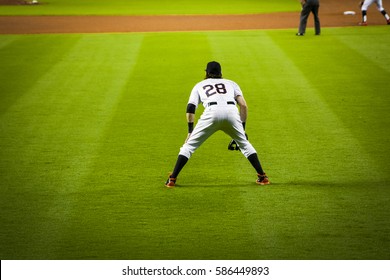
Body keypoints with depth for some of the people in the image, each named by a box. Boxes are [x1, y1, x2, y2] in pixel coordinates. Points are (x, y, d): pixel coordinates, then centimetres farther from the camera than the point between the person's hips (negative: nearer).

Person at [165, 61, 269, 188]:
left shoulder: (200, 85, 30)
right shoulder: (231, 83, 31)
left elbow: (190, 108, 14)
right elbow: (243, 105, 16)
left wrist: (190, 131, 14)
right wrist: (243, 128, 19)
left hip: (212, 112, -1)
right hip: (232, 112, 1)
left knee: (190, 144, 9)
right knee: (244, 144, 22)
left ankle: (172, 179, 1)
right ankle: (262, 176, 17)